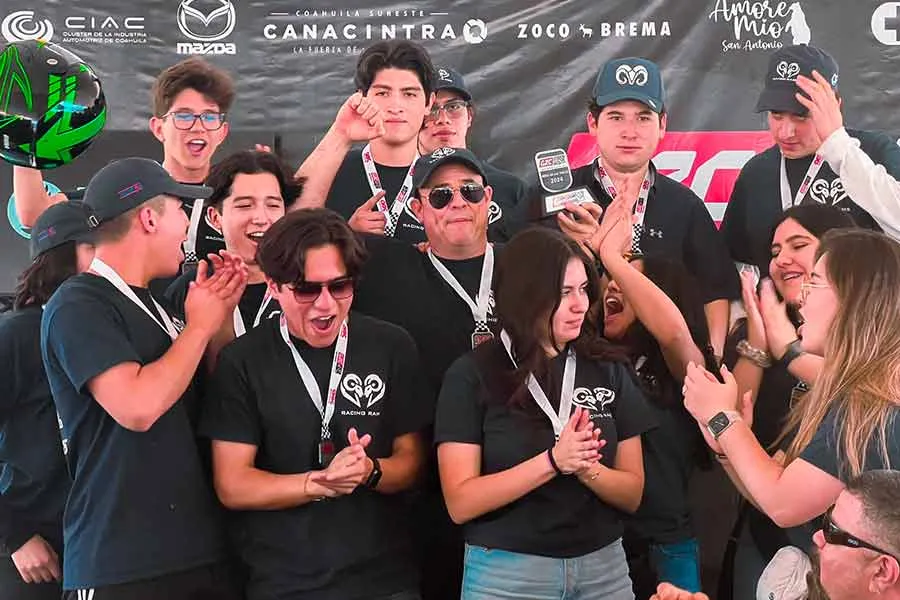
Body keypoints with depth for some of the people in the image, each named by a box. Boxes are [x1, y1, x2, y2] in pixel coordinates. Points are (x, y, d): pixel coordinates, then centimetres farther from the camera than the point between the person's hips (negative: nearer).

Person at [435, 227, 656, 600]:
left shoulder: (608, 369, 1)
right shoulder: (471, 375, -8)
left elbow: (632, 494, 2)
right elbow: (460, 503, -13)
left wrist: (586, 469, -18)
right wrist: (552, 461, -21)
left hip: (604, 568, 3)